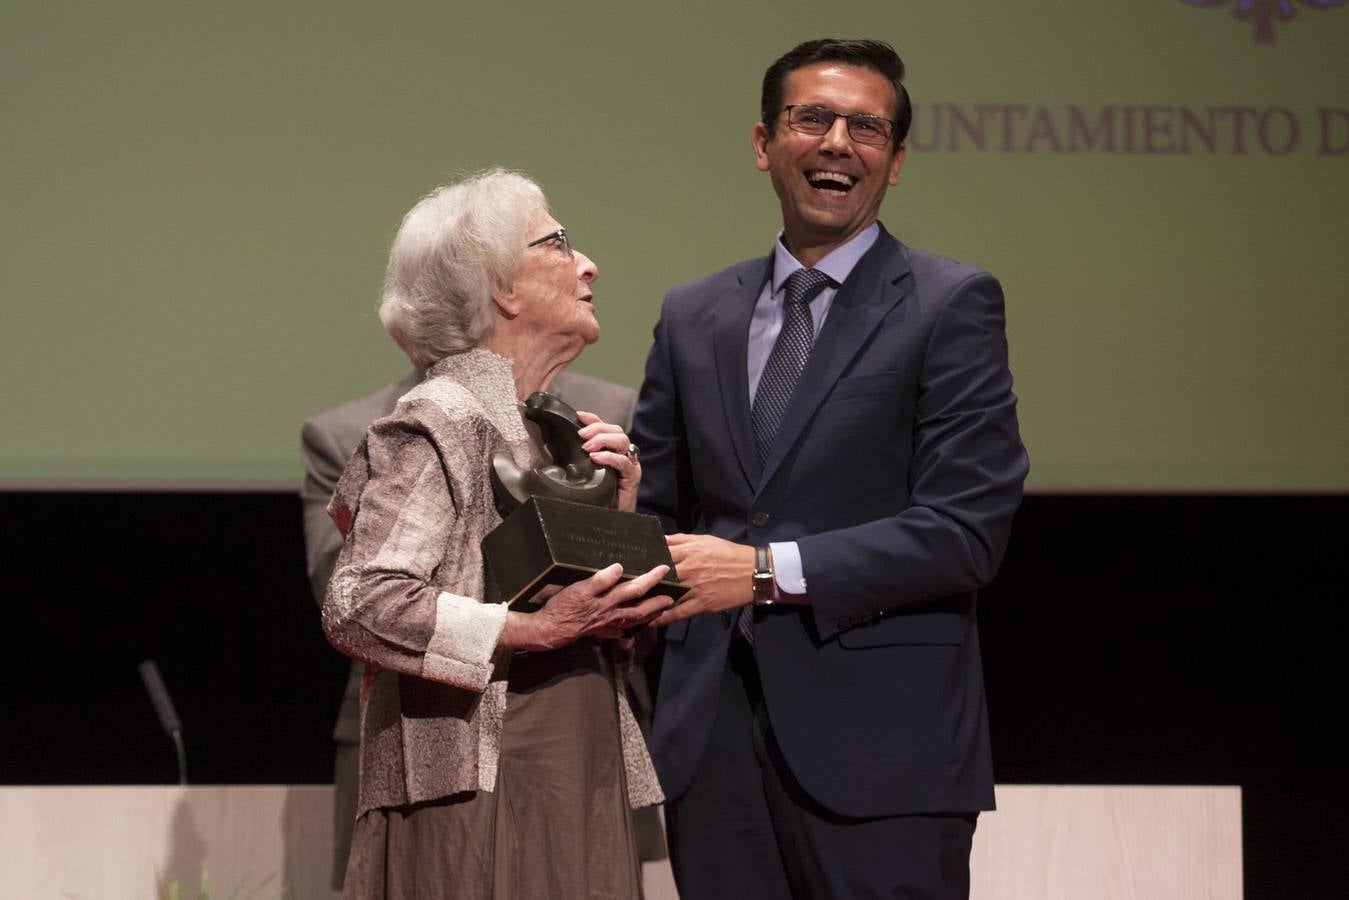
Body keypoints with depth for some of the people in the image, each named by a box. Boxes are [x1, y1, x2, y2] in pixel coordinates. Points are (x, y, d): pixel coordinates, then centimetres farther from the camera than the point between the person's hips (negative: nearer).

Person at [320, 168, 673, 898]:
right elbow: (357, 607, -18)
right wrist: (537, 630, -20)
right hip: (478, 796, -8)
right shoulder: (441, 421, -8)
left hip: (577, 795, 8)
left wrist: (619, 520, 1)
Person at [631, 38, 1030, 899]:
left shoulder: (952, 305, -1)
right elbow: (655, 509, 18)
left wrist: (770, 571, -16)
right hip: (715, 733, 4)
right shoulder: (694, 318, 15)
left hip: (878, 737, -4)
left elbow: (965, 531, -10)